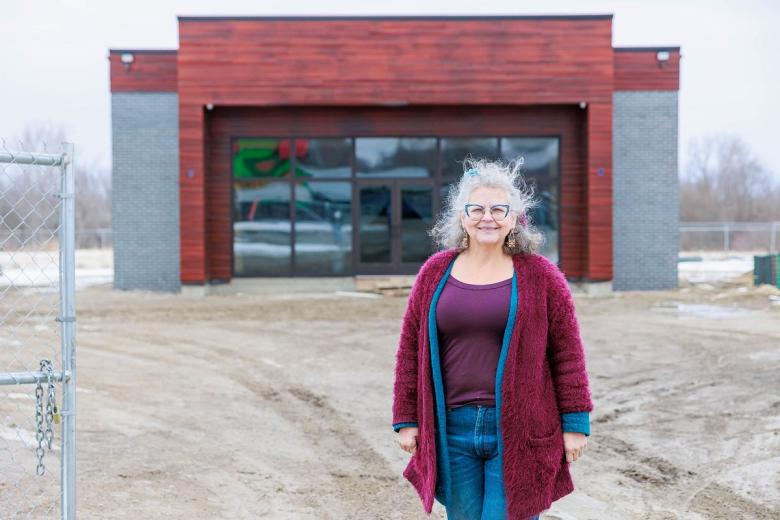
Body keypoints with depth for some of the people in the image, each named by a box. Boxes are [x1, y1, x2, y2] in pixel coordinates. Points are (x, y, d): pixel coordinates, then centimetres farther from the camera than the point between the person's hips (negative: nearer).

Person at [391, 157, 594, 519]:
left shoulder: (541, 276, -1)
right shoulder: (435, 273, 6)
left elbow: (567, 354, 0)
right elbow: (410, 351, 8)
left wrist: (575, 423, -2)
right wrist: (406, 420, 5)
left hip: (518, 432, -2)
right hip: (453, 430, 3)